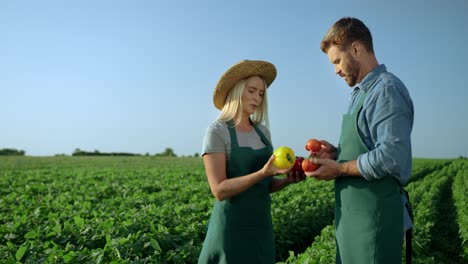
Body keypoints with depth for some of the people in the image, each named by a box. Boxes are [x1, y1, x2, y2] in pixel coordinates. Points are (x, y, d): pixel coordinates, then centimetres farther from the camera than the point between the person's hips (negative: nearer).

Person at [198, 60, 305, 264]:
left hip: (261, 224, 6)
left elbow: (266, 185, 12)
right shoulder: (217, 132, -11)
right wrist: (263, 172, -26)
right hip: (232, 226, -6)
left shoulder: (262, 131, 8)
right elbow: (219, 190, -17)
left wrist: (288, 179, -7)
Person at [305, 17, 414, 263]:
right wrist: (336, 153, 4)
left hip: (375, 215, -9)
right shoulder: (361, 93, 16)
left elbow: (391, 157, -24)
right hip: (353, 213, 9)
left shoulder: (387, 90, -14)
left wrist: (339, 169, -14)